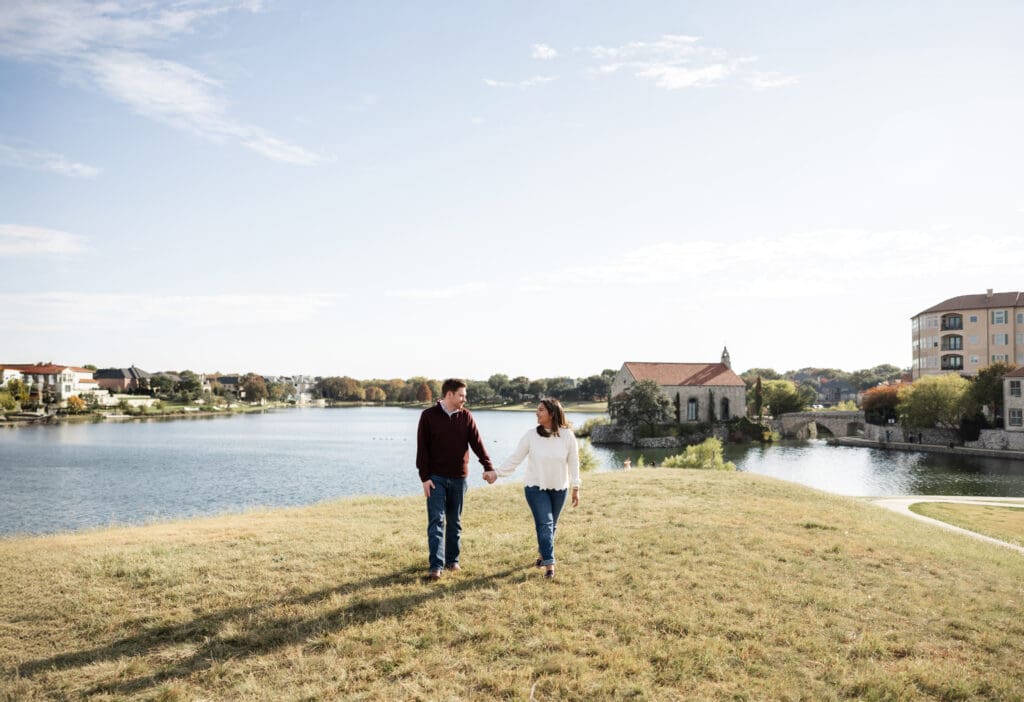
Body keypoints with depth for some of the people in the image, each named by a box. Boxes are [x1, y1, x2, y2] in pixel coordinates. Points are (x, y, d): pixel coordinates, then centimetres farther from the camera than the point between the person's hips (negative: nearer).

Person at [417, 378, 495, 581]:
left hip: (459, 477, 3)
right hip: (436, 478, -3)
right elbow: (422, 448, -6)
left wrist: (488, 467, -17)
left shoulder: (465, 416, 3)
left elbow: (477, 443, -4)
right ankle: (436, 566, -6)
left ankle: (452, 560, 23)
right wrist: (424, 477, -11)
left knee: (455, 522, 11)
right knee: (436, 521, -6)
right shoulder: (428, 416, -5)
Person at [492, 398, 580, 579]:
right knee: (544, 524, -9)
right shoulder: (531, 435, -9)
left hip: (559, 489, 2)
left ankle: (544, 554, 36)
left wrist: (576, 488, 1)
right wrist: (497, 472, -13)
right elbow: (515, 458, -5)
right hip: (536, 487, -1)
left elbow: (573, 463, -1)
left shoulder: (567, 435, -8)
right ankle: (549, 564, -7)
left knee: (551, 525, 14)